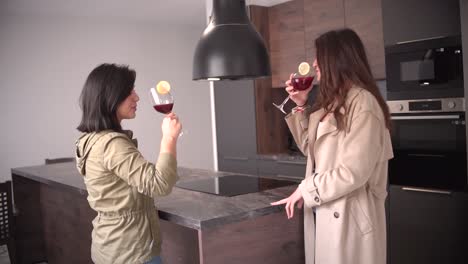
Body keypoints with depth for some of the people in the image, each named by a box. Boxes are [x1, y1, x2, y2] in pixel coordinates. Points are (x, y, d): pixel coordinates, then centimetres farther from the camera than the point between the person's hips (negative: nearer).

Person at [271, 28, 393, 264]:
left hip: (349, 217, -8)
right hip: (322, 213, 8)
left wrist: (306, 190, -11)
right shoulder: (332, 102, 12)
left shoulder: (363, 103, -16)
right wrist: (300, 106, 8)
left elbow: (354, 172, -21)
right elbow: (312, 149, 15)